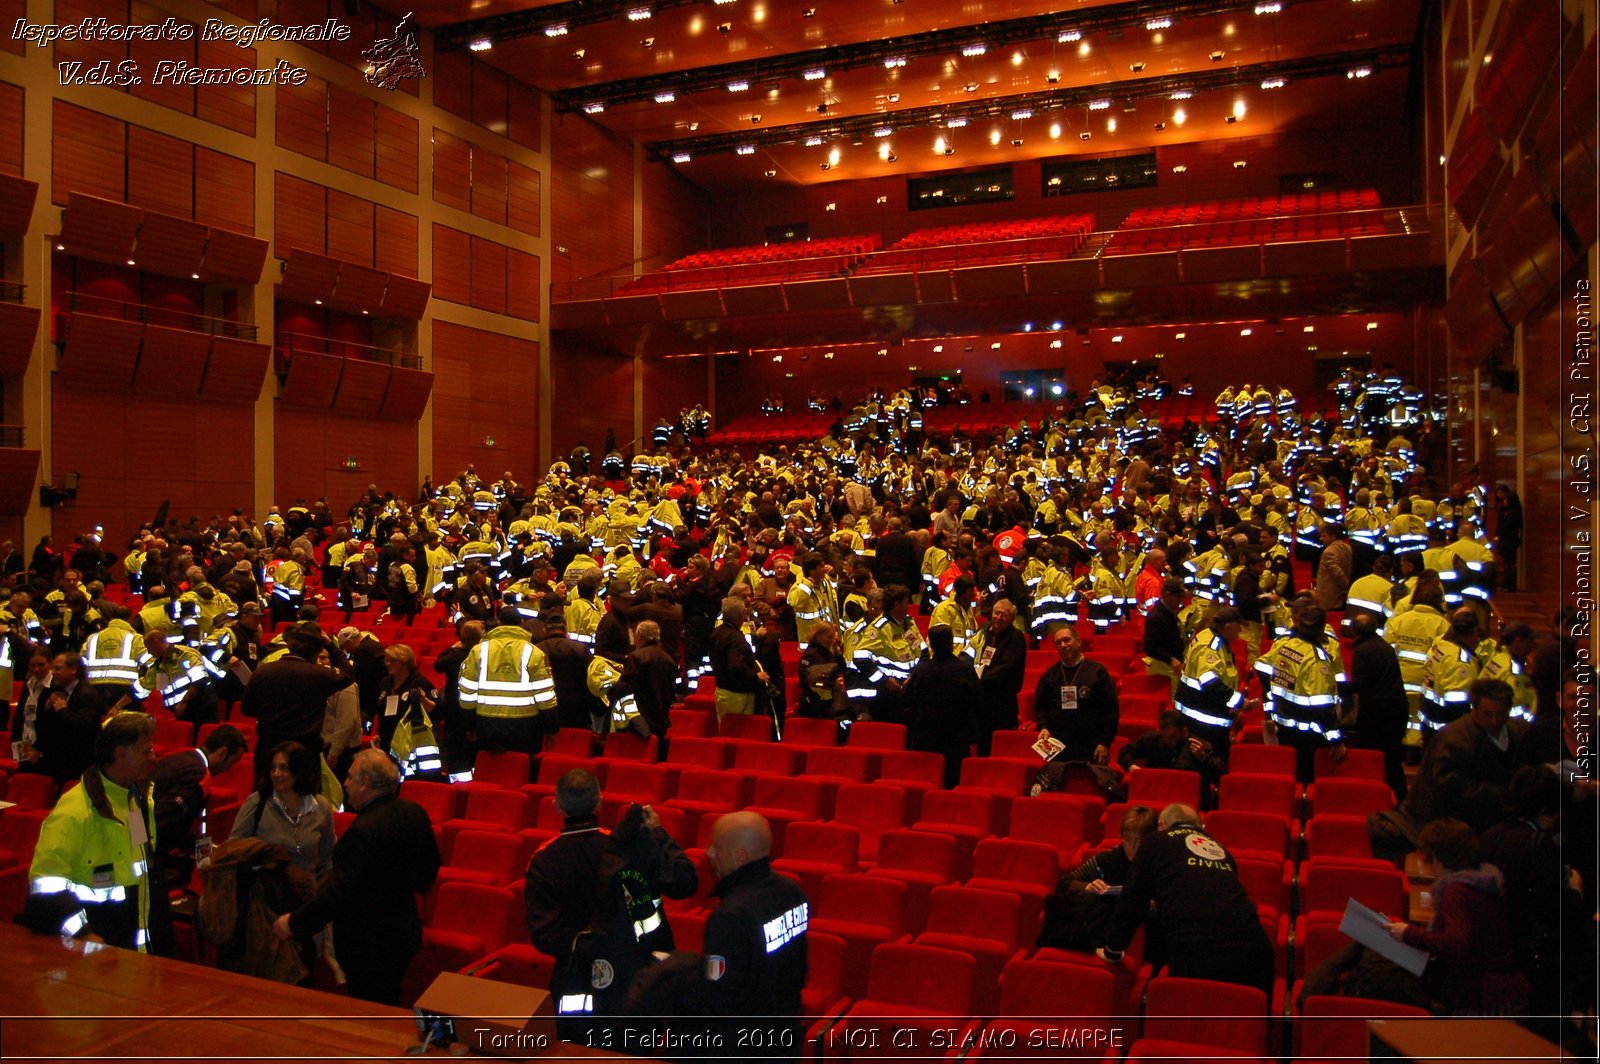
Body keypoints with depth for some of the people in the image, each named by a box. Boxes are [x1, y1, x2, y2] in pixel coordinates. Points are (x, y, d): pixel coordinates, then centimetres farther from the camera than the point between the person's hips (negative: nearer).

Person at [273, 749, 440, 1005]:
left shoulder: (363, 831, -26)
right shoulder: (414, 813, 0)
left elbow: (339, 890, -26)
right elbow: (430, 868, 12)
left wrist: (294, 922, -15)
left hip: (369, 945, -8)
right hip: (406, 933, 9)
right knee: (389, 1004, 21)